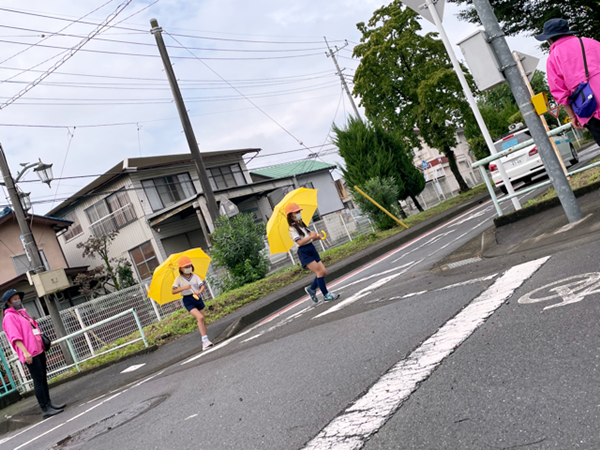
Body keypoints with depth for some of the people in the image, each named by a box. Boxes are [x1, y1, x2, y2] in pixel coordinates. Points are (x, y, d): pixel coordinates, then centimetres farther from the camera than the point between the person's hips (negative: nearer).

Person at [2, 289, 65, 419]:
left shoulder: (22, 313, 19)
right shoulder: (9, 317, -8)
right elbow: (15, 337, -18)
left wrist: (42, 345, 22)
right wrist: (25, 352, -26)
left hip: (38, 350, 9)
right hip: (29, 353, -9)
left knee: (43, 378, 12)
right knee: (38, 380, -8)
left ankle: (49, 404, 18)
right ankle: (45, 409, -5)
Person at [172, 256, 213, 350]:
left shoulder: (195, 276, 5)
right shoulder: (179, 279, -2)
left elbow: (202, 286, -5)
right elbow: (173, 291, -10)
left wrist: (200, 291, -28)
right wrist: (184, 288, -25)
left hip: (198, 298, 4)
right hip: (188, 301, -4)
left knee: (203, 321, 7)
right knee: (200, 317, -23)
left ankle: (205, 342, 20)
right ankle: (205, 340, -23)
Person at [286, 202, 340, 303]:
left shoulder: (302, 225, 18)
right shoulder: (292, 229, -9)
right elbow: (300, 242, -21)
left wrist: (316, 237, 2)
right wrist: (311, 236, -18)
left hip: (312, 249, 9)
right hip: (304, 252, -9)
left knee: (323, 272, 3)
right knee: (319, 272, -13)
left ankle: (311, 288, 22)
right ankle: (326, 295, -7)